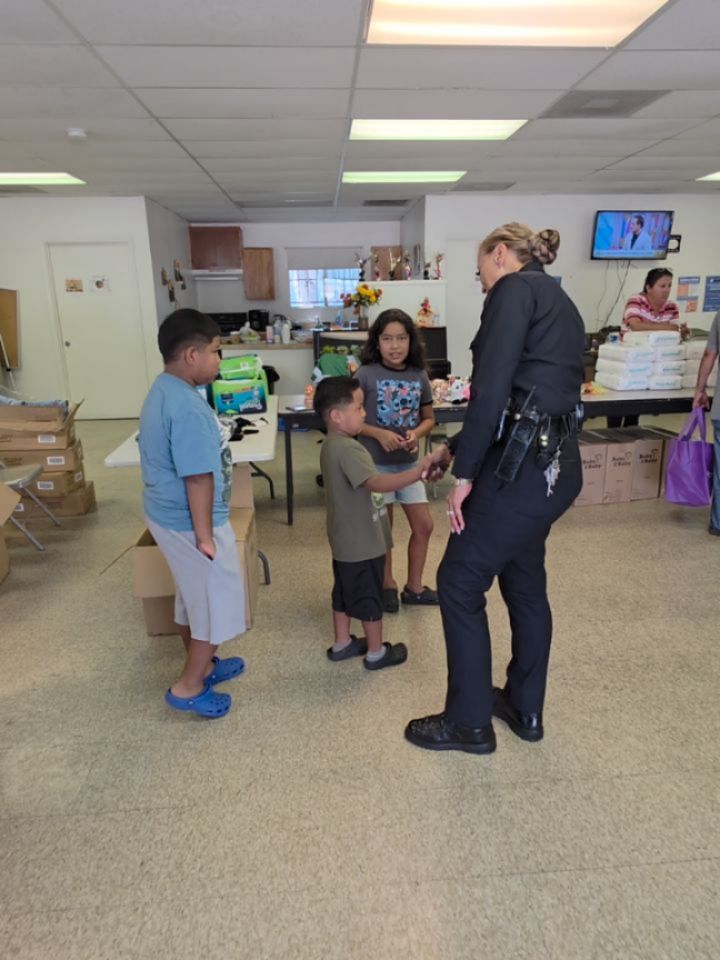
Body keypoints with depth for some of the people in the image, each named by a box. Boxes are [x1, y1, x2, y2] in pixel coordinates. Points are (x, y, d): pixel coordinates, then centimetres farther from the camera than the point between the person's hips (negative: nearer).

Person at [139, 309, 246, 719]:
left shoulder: (164, 389, 6)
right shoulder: (187, 407, -27)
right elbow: (198, 478, -26)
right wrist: (204, 535, -19)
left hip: (168, 514, 10)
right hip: (191, 522, -10)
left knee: (196, 597, 23)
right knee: (218, 601, 7)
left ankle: (201, 665, 41)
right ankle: (189, 686, 20)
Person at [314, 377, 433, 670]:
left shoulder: (332, 445, 7)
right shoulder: (347, 448, -26)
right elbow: (376, 483, -37)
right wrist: (417, 471, -39)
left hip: (346, 540, 10)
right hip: (362, 542, -10)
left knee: (346, 592, 21)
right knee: (369, 597, 7)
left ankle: (342, 644, 35)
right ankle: (376, 652, 23)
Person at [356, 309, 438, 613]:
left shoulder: (419, 376, -1)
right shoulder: (366, 374, -12)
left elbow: (428, 418, 9)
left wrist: (417, 434, -12)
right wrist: (379, 434, -22)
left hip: (409, 462, 4)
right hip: (375, 463, -4)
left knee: (424, 525, 9)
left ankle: (414, 587, 28)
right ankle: (388, 586, 30)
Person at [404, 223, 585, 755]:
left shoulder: (516, 289, -7)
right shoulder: (559, 302, 22)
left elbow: (493, 386, -19)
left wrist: (464, 472, -13)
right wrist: (456, 447, 24)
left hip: (523, 464, -10)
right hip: (556, 464, 10)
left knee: (460, 582, 4)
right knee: (524, 582, 20)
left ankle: (469, 722, 19)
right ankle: (525, 709, 37)